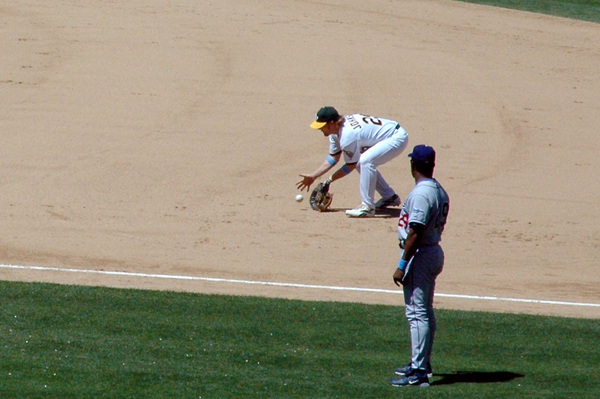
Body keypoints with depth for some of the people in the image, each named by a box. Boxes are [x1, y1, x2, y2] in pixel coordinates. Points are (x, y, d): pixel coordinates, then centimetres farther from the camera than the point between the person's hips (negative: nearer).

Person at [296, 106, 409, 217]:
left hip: (398, 137, -11)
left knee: (365, 161, -28)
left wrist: (329, 180, -4)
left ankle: (368, 207, -19)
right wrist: (313, 176, 11)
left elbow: (350, 166, -13)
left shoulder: (347, 135, -27)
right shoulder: (336, 129, 2)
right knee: (360, 163, 20)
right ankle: (390, 197, 28)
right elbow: (333, 158, 14)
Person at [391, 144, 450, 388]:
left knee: (416, 313, -9)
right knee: (425, 312, 19)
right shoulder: (440, 192, 10)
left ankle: (418, 372, -11)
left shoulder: (421, 193, -19)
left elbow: (415, 232, -23)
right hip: (434, 252, 10)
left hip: (419, 255, -10)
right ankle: (422, 364, 30)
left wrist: (402, 265, -20)